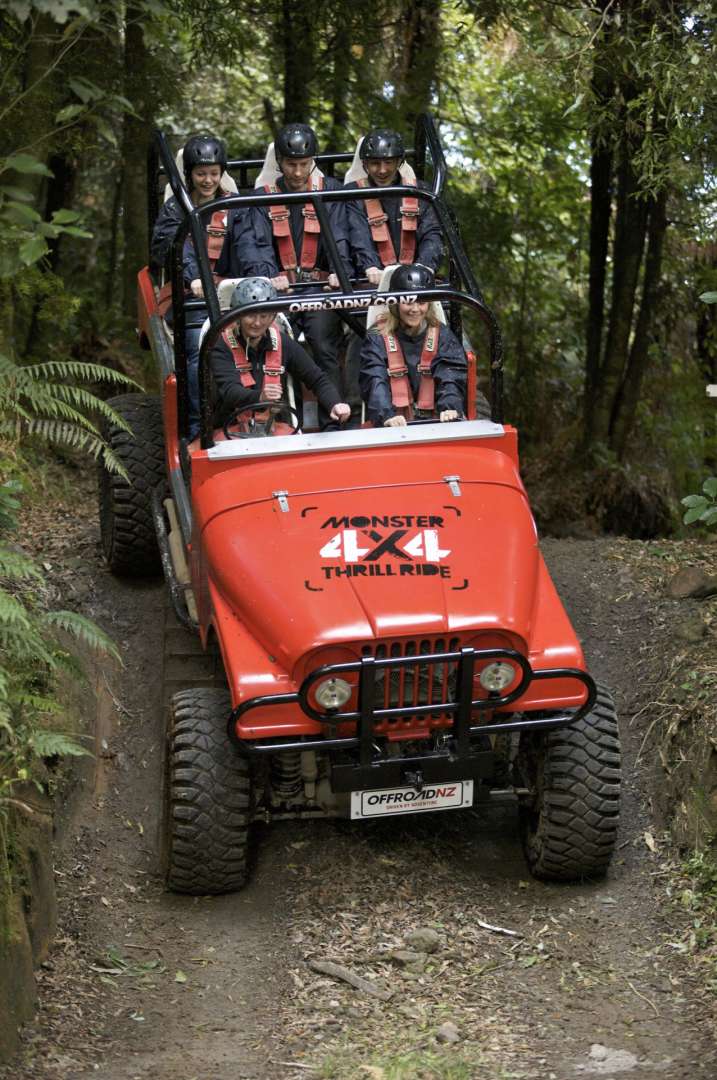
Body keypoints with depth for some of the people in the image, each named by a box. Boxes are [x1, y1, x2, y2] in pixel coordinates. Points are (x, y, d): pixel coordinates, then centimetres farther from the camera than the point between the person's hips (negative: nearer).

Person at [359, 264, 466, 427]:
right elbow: (375, 383, -11)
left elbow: (451, 378, -4)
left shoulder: (442, 336, 10)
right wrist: (387, 416, -31)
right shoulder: (377, 338, 4)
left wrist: (450, 408, -26)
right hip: (392, 430, -1)